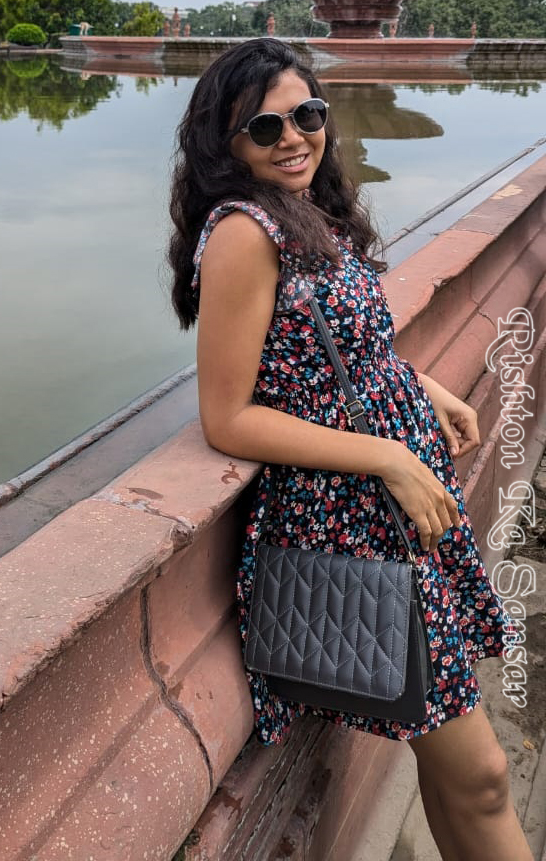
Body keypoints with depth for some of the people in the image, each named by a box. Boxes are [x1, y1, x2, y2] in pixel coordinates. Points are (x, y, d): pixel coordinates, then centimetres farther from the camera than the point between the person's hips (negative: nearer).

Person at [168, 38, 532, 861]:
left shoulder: (316, 213, 8)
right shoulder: (244, 231, -17)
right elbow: (228, 420, -19)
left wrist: (424, 387, 6)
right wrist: (391, 459, -18)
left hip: (409, 489, 8)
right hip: (347, 521, -8)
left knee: (457, 762, 20)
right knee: (475, 774, 6)